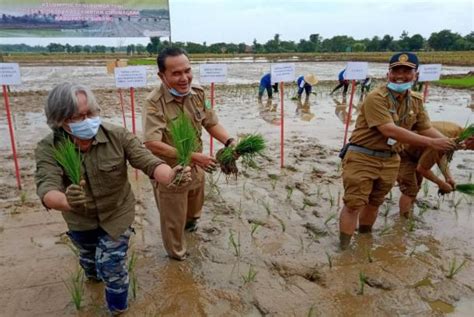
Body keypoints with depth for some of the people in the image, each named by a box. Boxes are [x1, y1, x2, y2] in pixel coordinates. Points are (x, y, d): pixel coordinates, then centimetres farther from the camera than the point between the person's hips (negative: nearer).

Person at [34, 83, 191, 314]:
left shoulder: (117, 136, -26)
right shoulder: (48, 149, -25)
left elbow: (147, 161, -33)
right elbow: (47, 189, -39)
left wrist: (171, 176, -57)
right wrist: (67, 201, -64)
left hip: (116, 215, -2)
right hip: (80, 220, 3)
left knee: (112, 268, 6)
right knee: (88, 256, 32)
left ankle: (117, 309, 40)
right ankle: (93, 274, 70)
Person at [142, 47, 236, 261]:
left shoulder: (198, 93, -10)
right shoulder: (154, 103, -27)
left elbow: (211, 123, 0)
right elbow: (152, 144, -34)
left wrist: (228, 142, -19)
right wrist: (192, 156, -38)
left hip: (196, 169, 6)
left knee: (194, 208, 33)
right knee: (173, 220, 18)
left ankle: (190, 223, 67)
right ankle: (177, 253, 46)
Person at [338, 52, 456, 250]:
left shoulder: (416, 101, 5)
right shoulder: (376, 98, -20)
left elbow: (426, 129, 10)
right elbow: (390, 130, -29)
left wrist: (449, 142, -9)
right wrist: (432, 143, -28)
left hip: (390, 161, 7)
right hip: (362, 158, -7)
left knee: (374, 203, 20)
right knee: (353, 205, -5)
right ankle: (344, 248, 7)